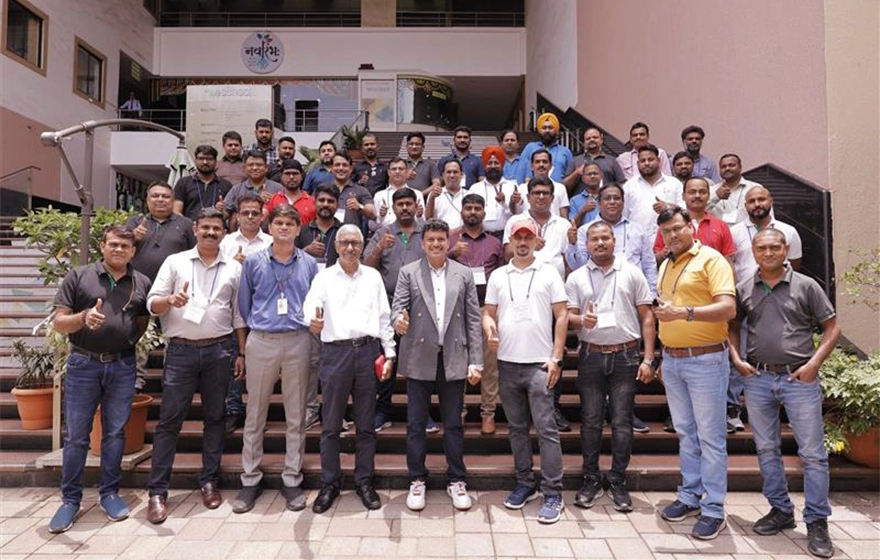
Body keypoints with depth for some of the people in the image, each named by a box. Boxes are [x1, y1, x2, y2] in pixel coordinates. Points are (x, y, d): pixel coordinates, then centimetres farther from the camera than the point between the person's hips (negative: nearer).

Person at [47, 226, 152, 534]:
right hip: (83, 364, -1)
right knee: (76, 436, 6)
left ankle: (109, 493, 23)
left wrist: (127, 343, 4)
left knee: (115, 433, 10)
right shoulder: (78, 276, -1)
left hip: (122, 366, 2)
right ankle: (70, 499, 20)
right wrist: (84, 317, -22)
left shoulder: (142, 283, 6)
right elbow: (59, 323, -4)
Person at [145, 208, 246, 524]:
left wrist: (242, 353, 6)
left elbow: (239, 314, 11)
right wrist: (170, 301, -21)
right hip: (181, 350, -1)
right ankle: (157, 491, 7)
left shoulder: (234, 268, 9)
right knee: (169, 420, 0)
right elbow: (152, 304, 2)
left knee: (215, 417, 8)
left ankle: (209, 482, 20)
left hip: (219, 350, 2)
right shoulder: (175, 262, 5)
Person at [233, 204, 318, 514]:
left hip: (298, 342, 0)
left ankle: (292, 481, 17)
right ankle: (250, 480, 18)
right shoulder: (254, 262, 5)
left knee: (296, 416, 6)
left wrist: (307, 324, 4)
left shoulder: (309, 264, 6)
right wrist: (255, 327, 10)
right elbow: (244, 303, 11)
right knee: (255, 415, 6)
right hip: (261, 342, 0)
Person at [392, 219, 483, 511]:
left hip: (453, 360, 1)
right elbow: (398, 307, -3)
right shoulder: (408, 272, 3)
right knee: (416, 424, 7)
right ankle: (417, 480, 22)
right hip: (419, 359, 0)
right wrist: (399, 320, -29)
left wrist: (476, 362, 0)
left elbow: (473, 319, 4)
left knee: (453, 424, 9)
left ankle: (456, 480, 23)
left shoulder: (464, 274, 6)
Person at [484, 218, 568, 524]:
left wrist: (556, 358, -7)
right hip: (507, 363, 4)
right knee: (516, 427, 13)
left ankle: (553, 493, 6)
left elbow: (561, 316, -1)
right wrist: (489, 328, -14)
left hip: (539, 363, -3)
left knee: (546, 429, -3)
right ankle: (525, 484, 26)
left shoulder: (548, 273, 1)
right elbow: (488, 312, 10)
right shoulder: (498, 276, 9)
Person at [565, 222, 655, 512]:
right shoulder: (576, 278, 6)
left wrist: (648, 359, -3)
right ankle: (591, 480, 20)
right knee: (590, 421, 7)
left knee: (622, 422, 4)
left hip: (625, 356, -1)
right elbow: (568, 317, 5)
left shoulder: (632, 273, 4)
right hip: (591, 356, 1)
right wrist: (581, 320, -20)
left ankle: (618, 482, 17)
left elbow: (646, 318, 3)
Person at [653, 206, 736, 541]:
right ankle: (690, 497, 27)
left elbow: (728, 308, -19)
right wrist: (664, 355, 15)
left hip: (705, 360, -7)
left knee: (710, 437, 1)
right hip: (672, 360, 7)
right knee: (685, 434, 15)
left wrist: (684, 312, -31)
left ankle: (713, 510, 11)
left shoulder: (711, 259, -8)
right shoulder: (665, 266, 14)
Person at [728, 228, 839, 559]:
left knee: (813, 453, 1)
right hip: (758, 379, 3)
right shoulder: (743, 289, 5)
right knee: (766, 450, 12)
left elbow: (832, 328, 1)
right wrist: (737, 359, 2)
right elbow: (733, 326, 16)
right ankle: (780, 511, 28)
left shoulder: (806, 286, -1)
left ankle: (817, 523, 14)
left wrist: (814, 363, -9)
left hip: (799, 379, -3)